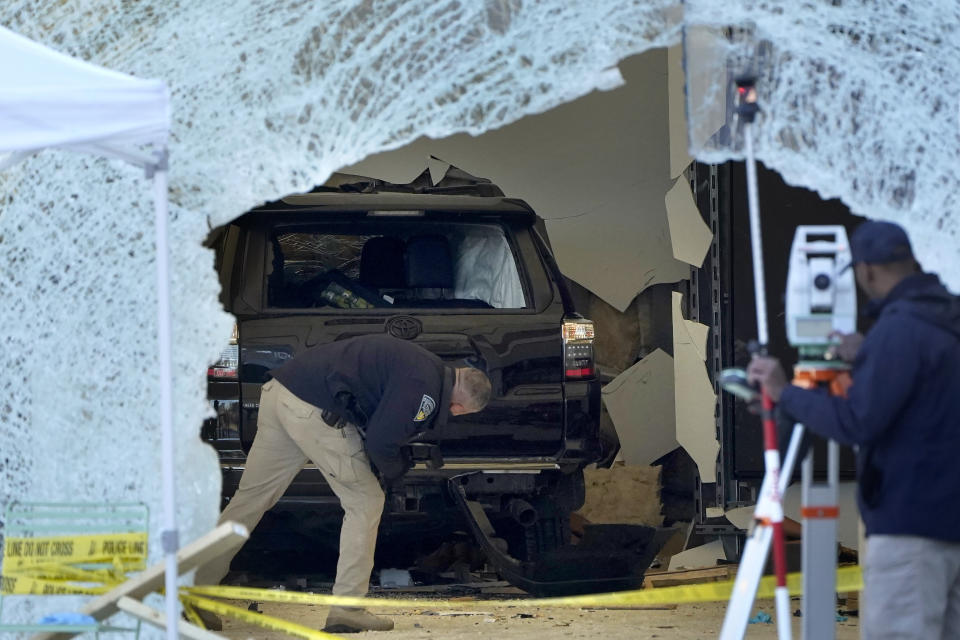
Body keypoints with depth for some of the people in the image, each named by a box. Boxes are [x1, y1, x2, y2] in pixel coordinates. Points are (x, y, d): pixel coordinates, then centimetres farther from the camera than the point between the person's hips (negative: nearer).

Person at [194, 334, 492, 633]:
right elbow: (381, 442, -11)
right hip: (314, 410, -9)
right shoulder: (424, 389, -10)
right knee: (365, 503, 3)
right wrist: (396, 468, 9)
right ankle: (347, 609, 3)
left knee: (251, 498, 14)